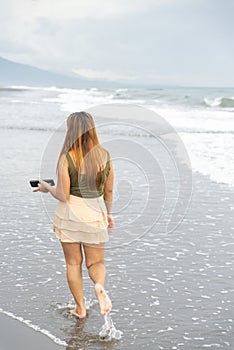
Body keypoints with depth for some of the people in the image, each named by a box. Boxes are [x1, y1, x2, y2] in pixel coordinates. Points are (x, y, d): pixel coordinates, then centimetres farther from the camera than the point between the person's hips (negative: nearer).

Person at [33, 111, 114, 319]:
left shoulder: (67, 158, -15)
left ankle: (80, 308, 21)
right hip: (95, 213, 3)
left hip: (70, 212, -2)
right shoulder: (104, 156, -4)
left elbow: (63, 195, -14)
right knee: (96, 262, 15)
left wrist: (47, 188, 5)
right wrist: (109, 213, 20)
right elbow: (109, 191, 5)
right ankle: (100, 286, -17)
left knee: (73, 263, 14)